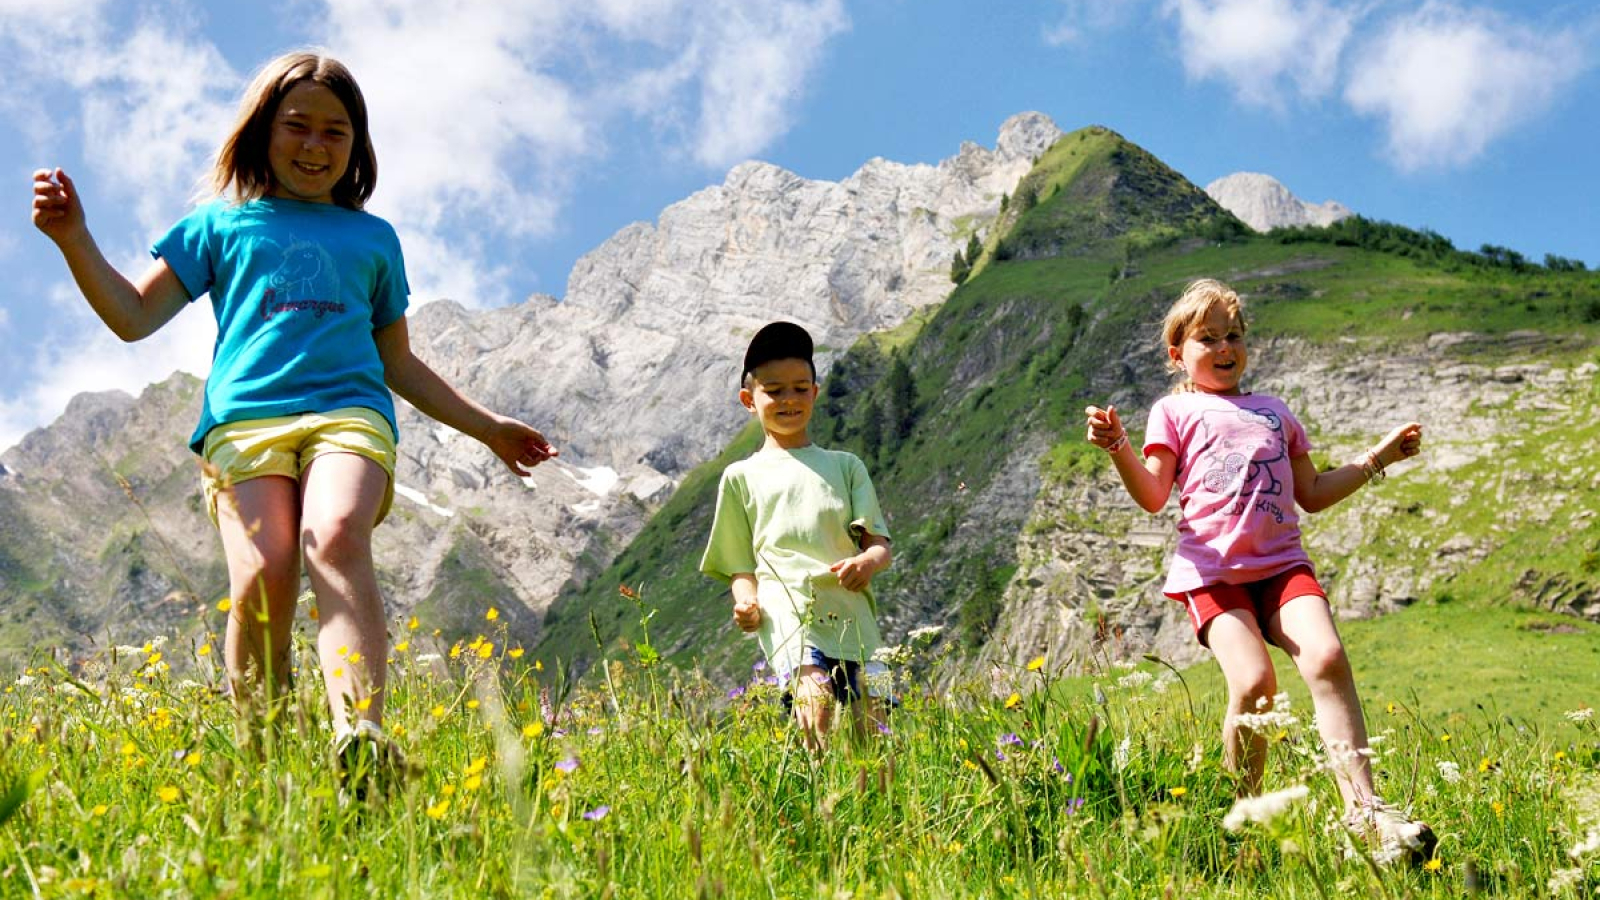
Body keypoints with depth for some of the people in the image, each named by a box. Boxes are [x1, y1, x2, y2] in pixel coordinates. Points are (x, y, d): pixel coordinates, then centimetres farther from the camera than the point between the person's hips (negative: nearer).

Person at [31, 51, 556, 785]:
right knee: (263, 572, -26)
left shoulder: (373, 238, 28)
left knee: (337, 538, -32)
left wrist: (487, 427, 31)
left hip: (349, 410, 0)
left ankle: (362, 734, -48)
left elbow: (398, 362, 32)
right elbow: (134, 317, 17)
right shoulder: (221, 223, 23)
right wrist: (73, 238, 3)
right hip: (244, 415, 0)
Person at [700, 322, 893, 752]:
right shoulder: (742, 476, 20)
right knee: (815, 699, -30)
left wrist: (868, 561, -10)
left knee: (871, 728, -11)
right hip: (786, 607, -2)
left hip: (851, 612, 3)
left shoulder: (845, 466, 23)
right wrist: (747, 601, -5)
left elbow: (879, 542, 15)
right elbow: (741, 565, 17)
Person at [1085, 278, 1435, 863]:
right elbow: (1152, 497, 3)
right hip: (1211, 571, -3)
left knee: (1327, 660, -23)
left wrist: (1376, 459, 26)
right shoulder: (1174, 411, 14)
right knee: (1253, 683, -23)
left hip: (1282, 563, 4)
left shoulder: (1274, 411, 27)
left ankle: (1364, 808, -22)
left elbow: (1312, 494, 30)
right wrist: (1118, 448, -13)